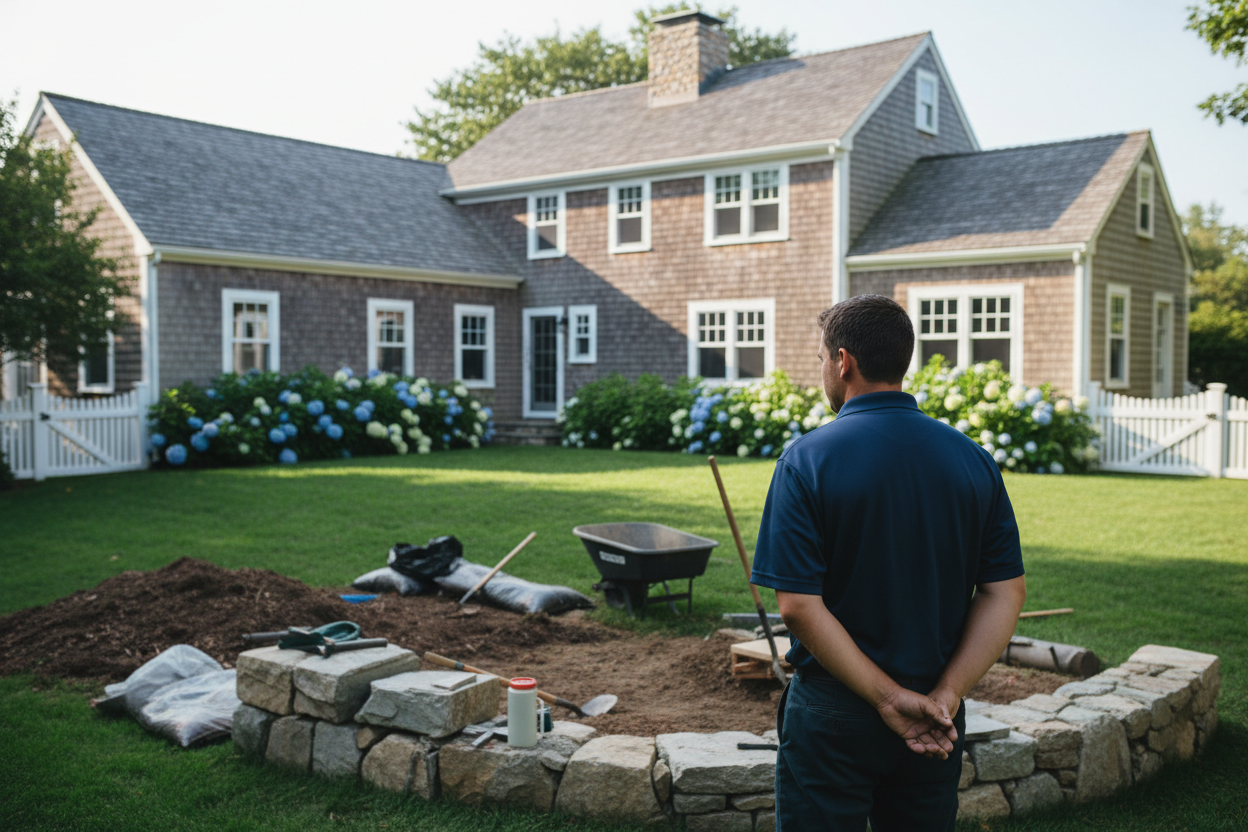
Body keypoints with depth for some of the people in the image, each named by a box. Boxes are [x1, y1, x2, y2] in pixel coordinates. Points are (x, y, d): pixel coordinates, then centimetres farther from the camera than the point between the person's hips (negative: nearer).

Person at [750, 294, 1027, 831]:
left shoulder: (806, 460, -13)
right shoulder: (973, 460, -1)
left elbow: (798, 606, -19)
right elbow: (1005, 594, -4)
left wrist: (889, 698, -15)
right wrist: (944, 696, -8)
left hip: (832, 713, -4)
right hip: (937, 725, 4)